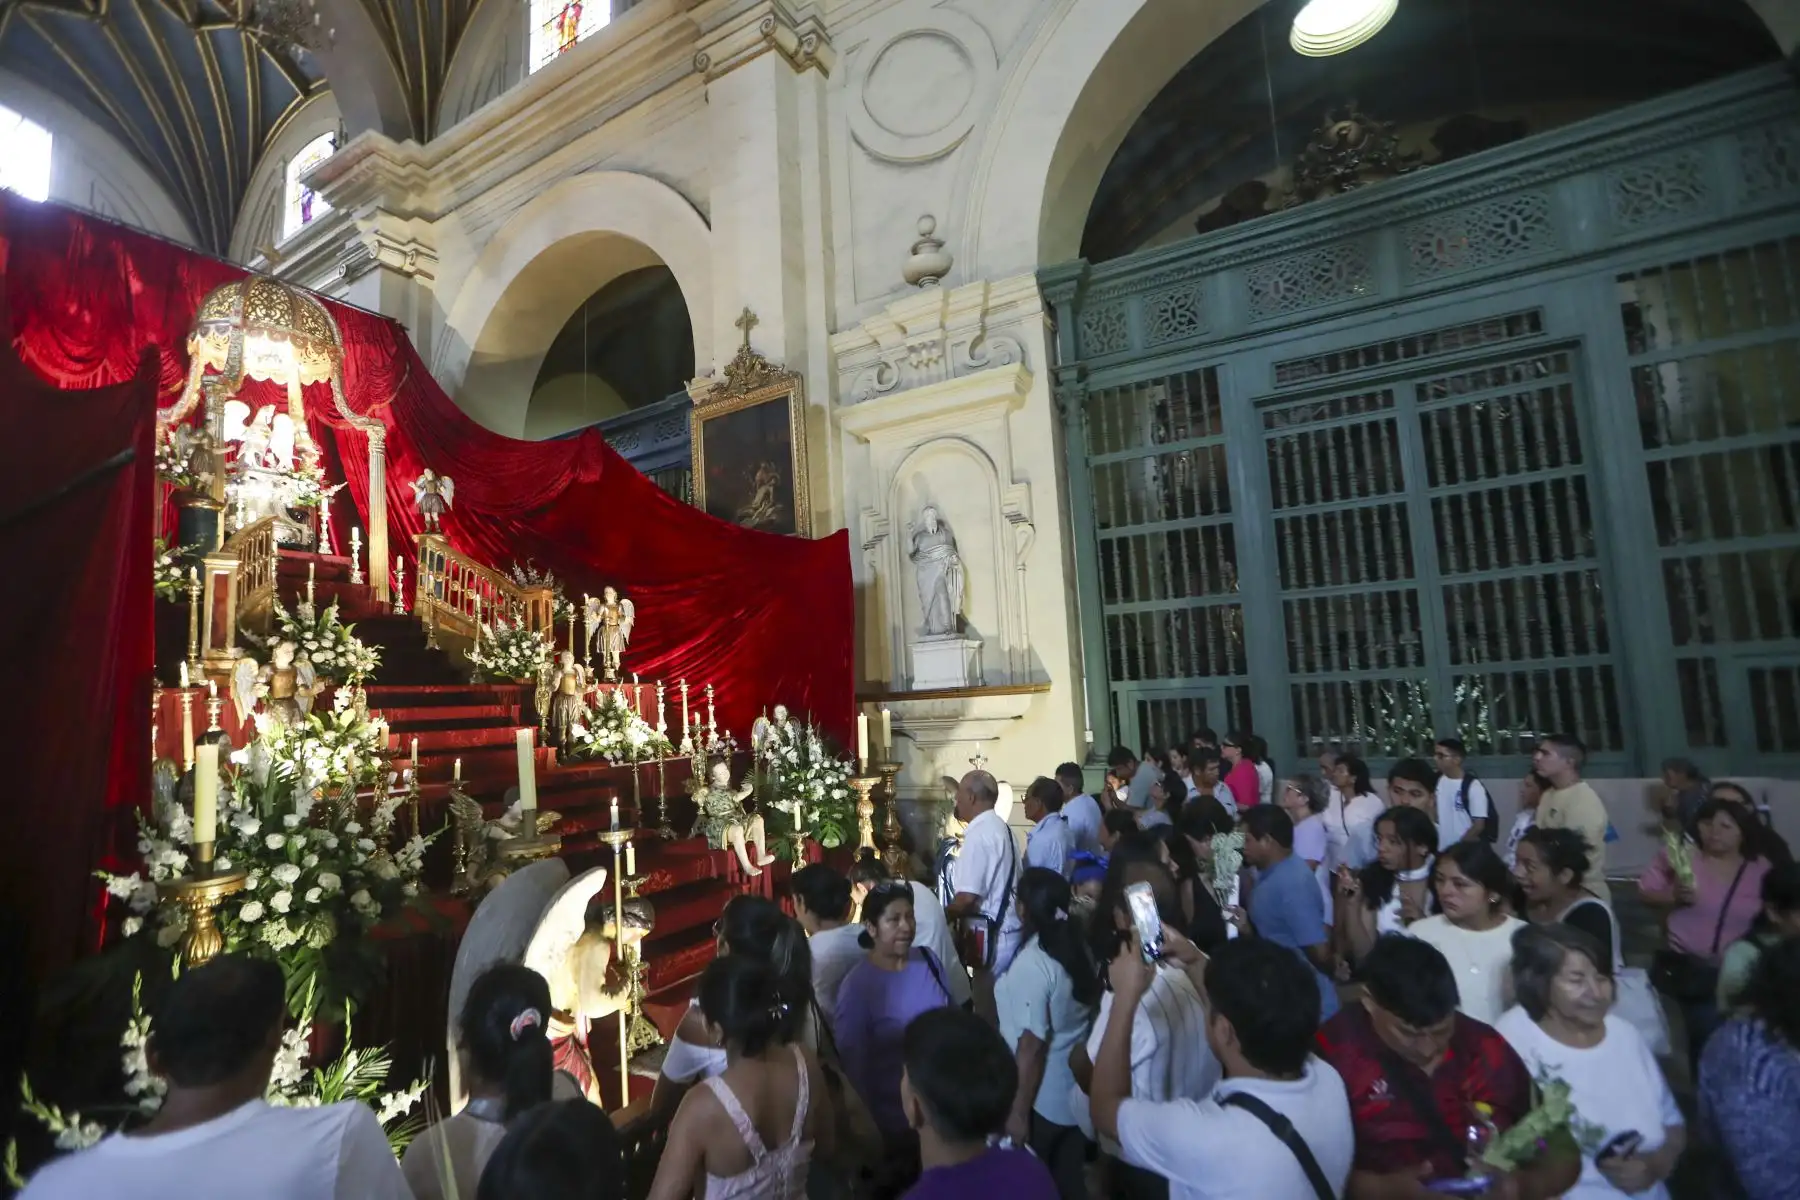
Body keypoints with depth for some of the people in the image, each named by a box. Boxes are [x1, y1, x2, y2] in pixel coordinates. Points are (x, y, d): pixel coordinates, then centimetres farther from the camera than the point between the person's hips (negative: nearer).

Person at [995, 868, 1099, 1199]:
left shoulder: (1031, 965, -25)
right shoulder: (1080, 950, -4)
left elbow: (1031, 1047, -22)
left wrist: (1019, 1111, -13)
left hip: (1043, 1101, -6)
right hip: (1077, 1092, 6)